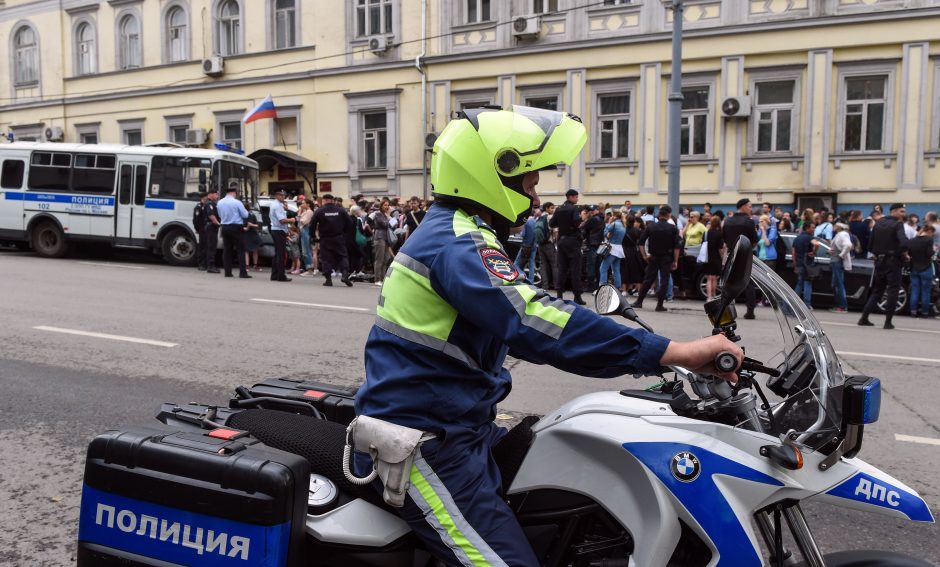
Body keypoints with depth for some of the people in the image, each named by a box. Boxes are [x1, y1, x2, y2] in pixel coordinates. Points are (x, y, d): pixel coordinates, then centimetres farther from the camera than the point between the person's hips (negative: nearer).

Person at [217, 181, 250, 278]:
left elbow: (220, 215, 16)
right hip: (236, 228, -6)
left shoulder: (220, 203, 6)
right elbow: (245, 215, -6)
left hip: (225, 227, 6)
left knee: (226, 250, 8)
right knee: (240, 250, -2)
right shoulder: (237, 202, -12)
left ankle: (227, 272, 7)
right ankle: (243, 272, -8)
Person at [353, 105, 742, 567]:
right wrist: (675, 352, -36)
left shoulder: (452, 230, 14)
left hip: (460, 428, 11)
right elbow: (538, 322, -36)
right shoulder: (458, 242, -20)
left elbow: (514, 324, 22)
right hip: (424, 446, -11)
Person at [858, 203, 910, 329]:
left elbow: (870, 244, 8)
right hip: (892, 261, -6)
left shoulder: (878, 223, 8)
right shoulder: (898, 224, -10)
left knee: (877, 290, 15)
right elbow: (904, 243, -25)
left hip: (879, 261, 6)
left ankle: (864, 318, 11)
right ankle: (888, 321, -1)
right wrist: (903, 252, -7)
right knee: (893, 290, 1)